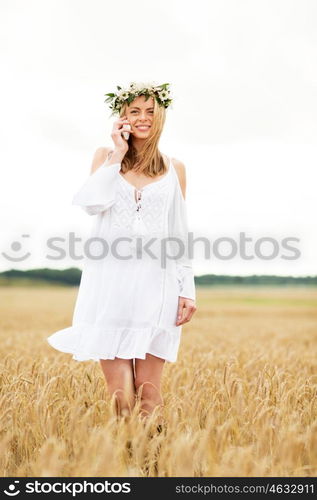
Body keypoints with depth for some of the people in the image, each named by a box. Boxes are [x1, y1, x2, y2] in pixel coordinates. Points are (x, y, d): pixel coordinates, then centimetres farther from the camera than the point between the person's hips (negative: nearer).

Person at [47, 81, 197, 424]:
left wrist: (188, 291, 4)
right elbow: (92, 204, -7)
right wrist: (118, 154, -3)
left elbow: (180, 235, 11)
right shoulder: (105, 156, 11)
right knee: (120, 394, -4)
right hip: (109, 284, 0)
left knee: (148, 391, -1)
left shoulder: (174, 169, 11)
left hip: (155, 285, 0)